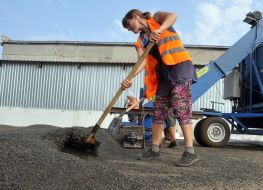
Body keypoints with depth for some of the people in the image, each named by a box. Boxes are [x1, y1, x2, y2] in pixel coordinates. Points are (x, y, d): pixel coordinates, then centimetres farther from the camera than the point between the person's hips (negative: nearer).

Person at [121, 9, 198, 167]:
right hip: (164, 74, 7)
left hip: (180, 66, -7)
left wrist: (159, 30, -31)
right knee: (158, 112, 6)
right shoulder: (141, 41, 16)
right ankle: (155, 149, 16)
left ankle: (190, 152, -11)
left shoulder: (156, 19, 7)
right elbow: (142, 62, -2)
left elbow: (173, 16, -14)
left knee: (181, 109, -14)